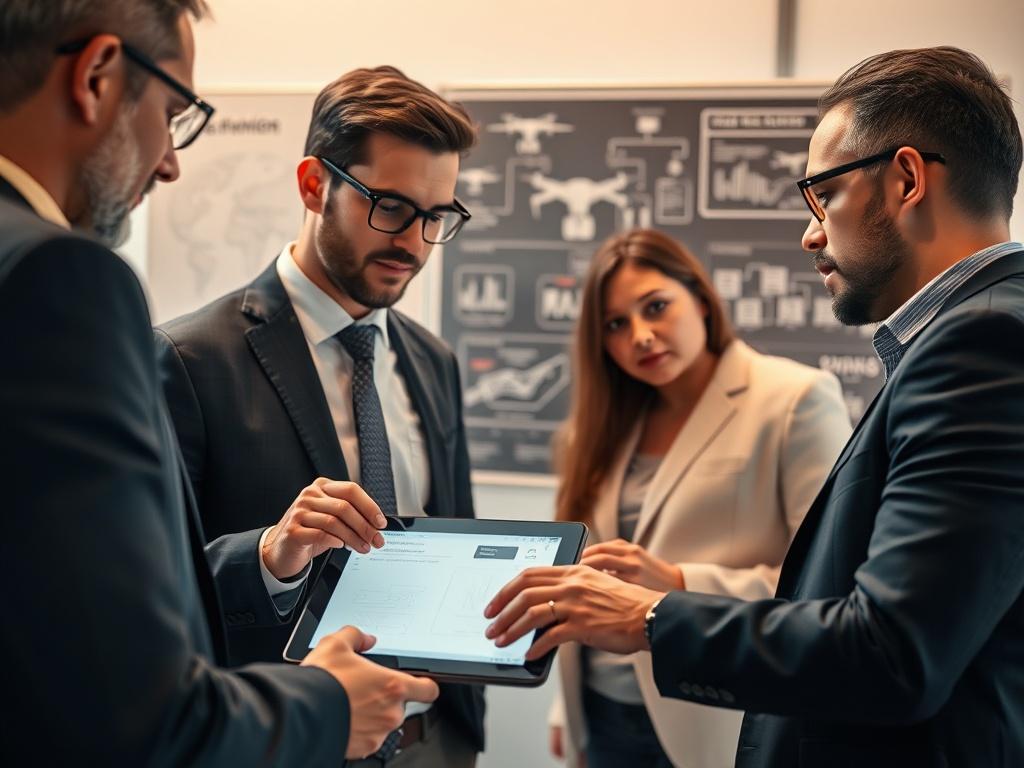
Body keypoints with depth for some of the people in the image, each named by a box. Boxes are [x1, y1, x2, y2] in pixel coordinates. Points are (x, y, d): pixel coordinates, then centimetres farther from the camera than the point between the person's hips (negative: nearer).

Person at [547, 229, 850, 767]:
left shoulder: (795, 400, -9)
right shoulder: (613, 421, 10)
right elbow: (589, 574, 12)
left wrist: (680, 584, -21)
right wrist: (566, 705, 11)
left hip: (718, 724, -5)